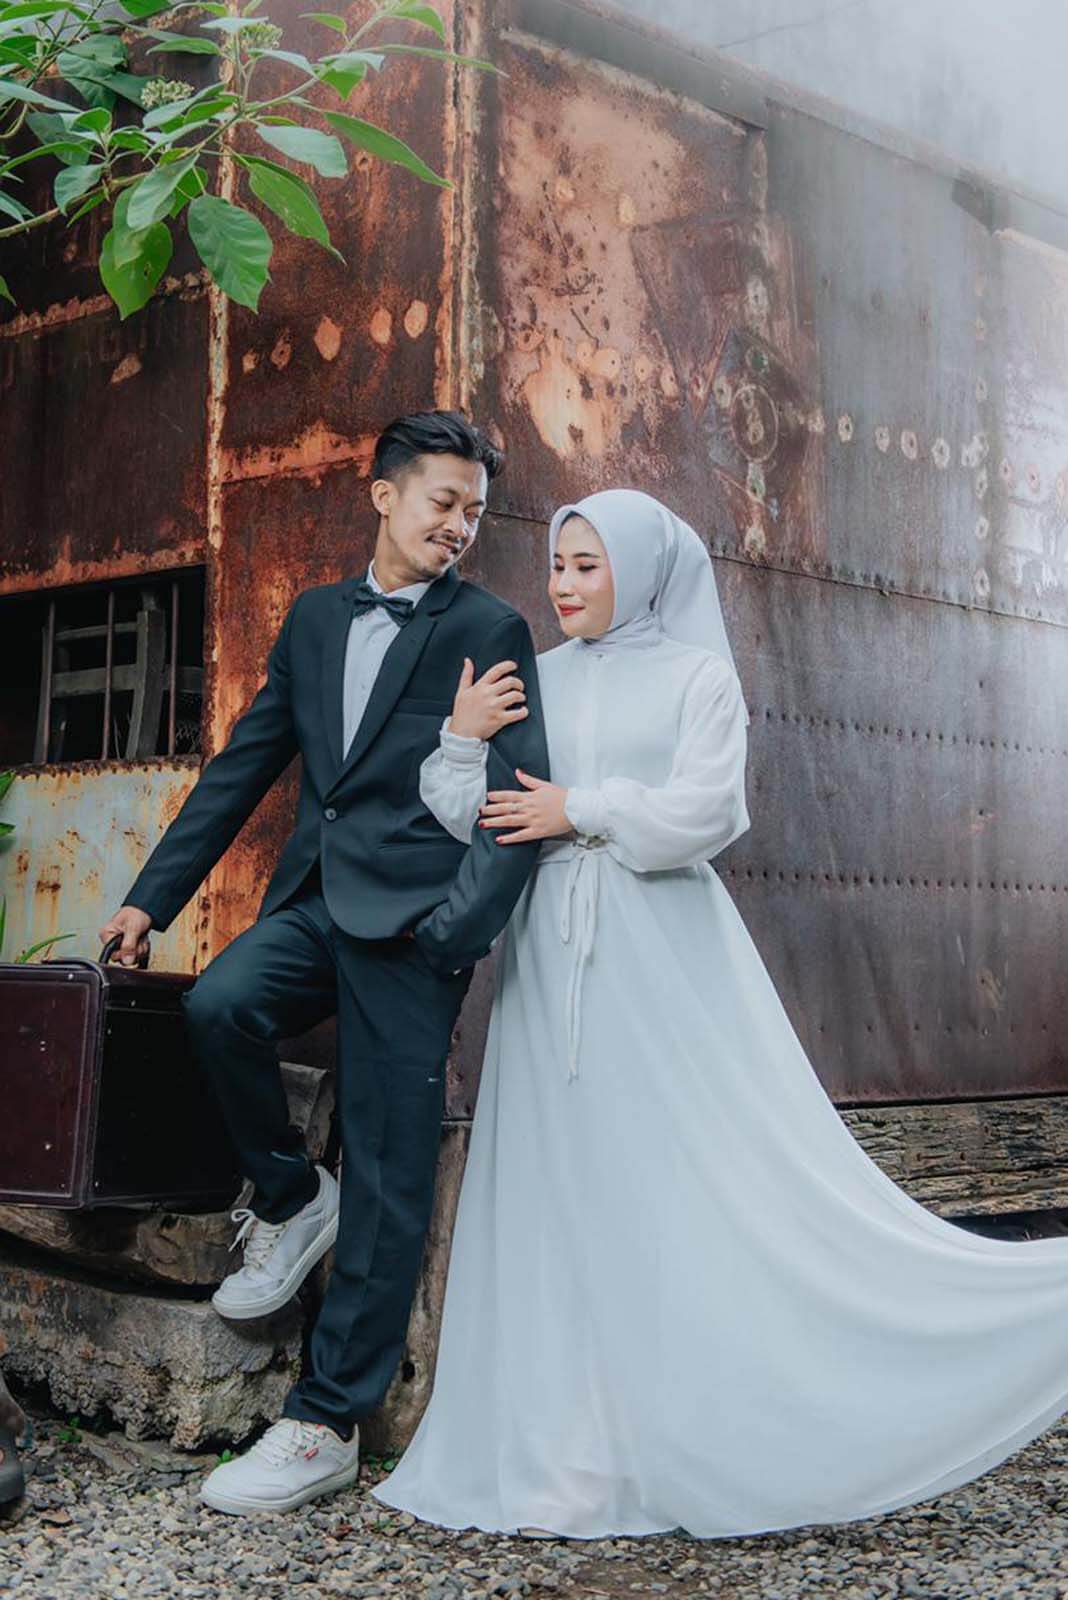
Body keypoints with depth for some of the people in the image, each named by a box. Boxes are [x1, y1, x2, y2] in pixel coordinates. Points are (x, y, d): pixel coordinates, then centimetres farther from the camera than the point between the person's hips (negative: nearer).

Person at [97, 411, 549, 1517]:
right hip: (312, 900, 4)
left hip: (409, 916, -4)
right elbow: (245, 765, 18)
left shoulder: (490, 632, 2)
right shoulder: (314, 618, 17)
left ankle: (326, 1425, 7)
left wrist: (460, 927, -19)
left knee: (387, 1180, -4)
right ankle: (288, 1199, 3)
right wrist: (152, 896, 13)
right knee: (217, 1006, -26)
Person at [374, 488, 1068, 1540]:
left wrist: (578, 811, -7)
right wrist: (462, 737, -9)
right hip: (553, 963, 4)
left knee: (707, 1181, -7)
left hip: (663, 960, -4)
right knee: (568, 1187, 3)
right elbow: (466, 821, 7)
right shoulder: (533, 683, 14)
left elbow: (704, 811, -10)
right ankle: (579, 1449, 11)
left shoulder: (696, 674, 4)